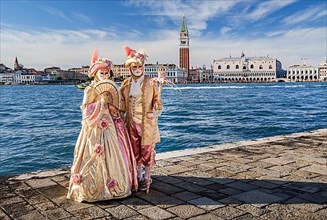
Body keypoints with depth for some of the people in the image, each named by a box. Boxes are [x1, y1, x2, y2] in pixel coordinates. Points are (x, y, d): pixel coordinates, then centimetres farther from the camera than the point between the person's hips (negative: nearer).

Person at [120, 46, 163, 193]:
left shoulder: (150, 83, -3)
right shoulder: (126, 83, 7)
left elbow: (157, 100, 0)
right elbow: (122, 102, 13)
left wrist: (154, 111, -16)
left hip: (147, 123, -3)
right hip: (131, 123, 4)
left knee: (147, 150, 3)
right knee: (135, 151, 11)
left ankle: (146, 177, 16)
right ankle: (139, 176, 25)